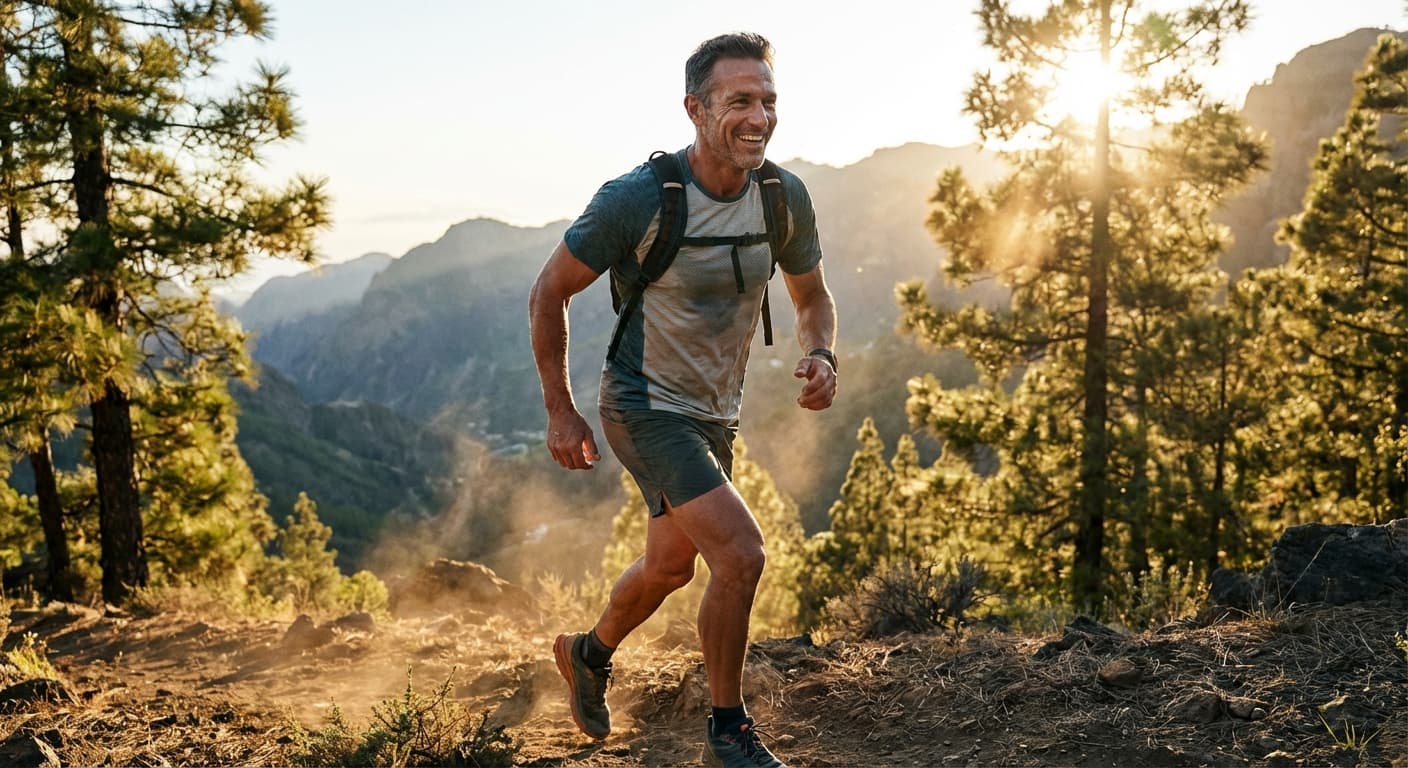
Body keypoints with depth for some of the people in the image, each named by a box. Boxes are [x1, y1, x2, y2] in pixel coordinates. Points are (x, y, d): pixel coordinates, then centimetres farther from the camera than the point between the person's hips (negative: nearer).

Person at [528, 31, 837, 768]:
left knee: (671, 565, 22)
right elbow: (548, 293, -11)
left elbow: (811, 297, 8)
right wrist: (560, 411, -9)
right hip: (646, 406, -7)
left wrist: (820, 355, -15)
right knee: (741, 554, -19)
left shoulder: (784, 197, -8)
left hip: (716, 414, 7)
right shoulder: (637, 198, -23)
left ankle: (588, 652, 52)